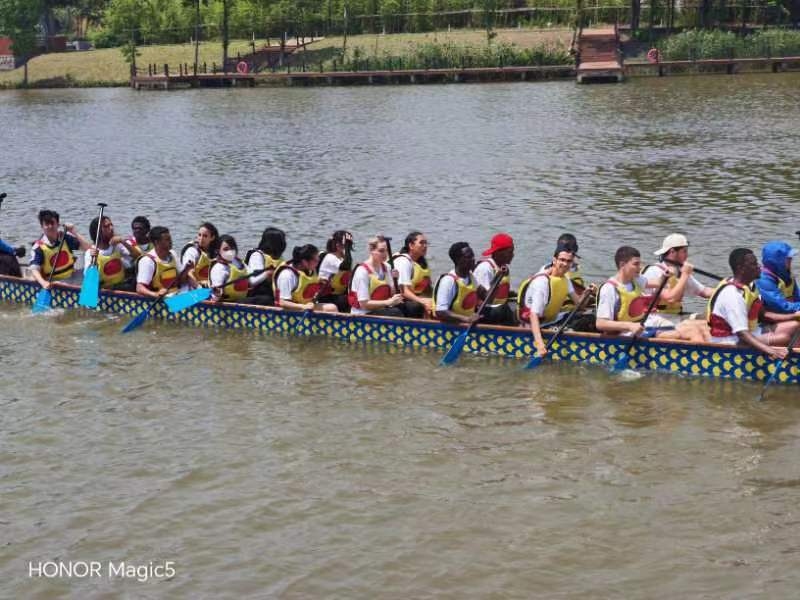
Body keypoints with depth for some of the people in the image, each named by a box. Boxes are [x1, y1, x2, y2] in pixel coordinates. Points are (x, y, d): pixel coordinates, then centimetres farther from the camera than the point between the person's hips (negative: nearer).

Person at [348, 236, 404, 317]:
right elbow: (364, 303, -16)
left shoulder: (386, 267, 7)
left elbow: (391, 293, 5)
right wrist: (388, 302, -21)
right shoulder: (362, 271, -13)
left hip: (382, 309, 7)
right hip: (363, 314, -7)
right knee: (396, 313, -30)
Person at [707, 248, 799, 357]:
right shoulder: (732, 294, -26)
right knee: (784, 338, -25)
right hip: (731, 342, -11)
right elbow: (742, 334, -33)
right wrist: (770, 350, -44)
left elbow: (762, 314, 14)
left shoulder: (749, 287, 6)